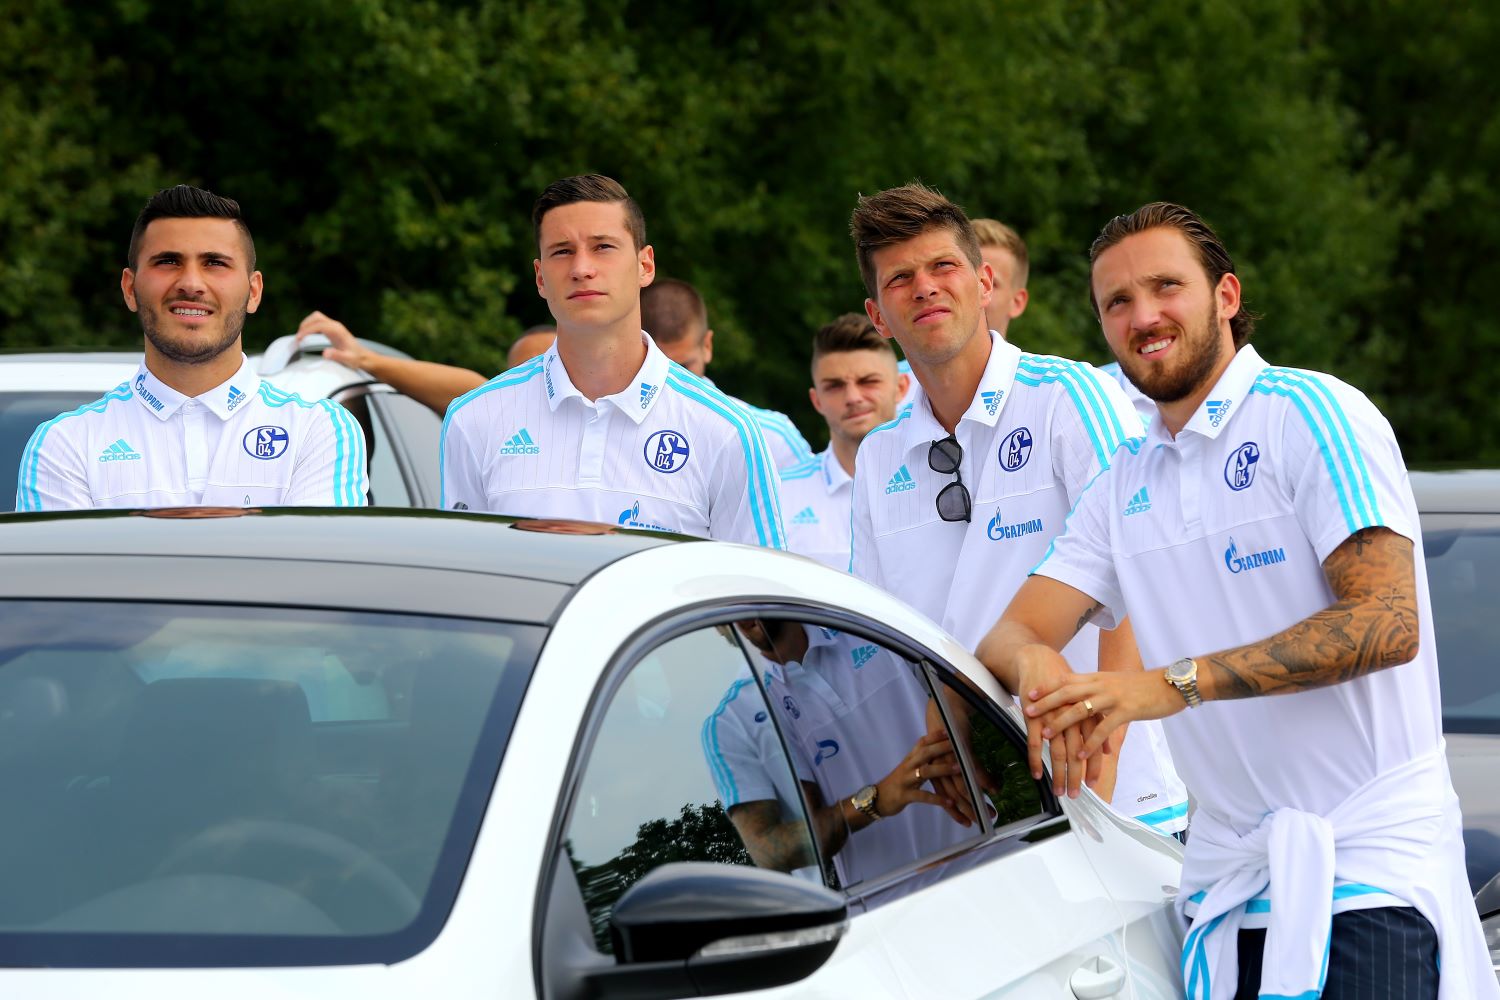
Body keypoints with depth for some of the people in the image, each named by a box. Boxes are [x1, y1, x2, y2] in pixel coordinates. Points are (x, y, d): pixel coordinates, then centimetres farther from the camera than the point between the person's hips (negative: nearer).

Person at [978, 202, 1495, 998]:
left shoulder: (1312, 415, -6)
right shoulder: (1123, 487, 16)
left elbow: (1388, 623, -17)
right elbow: (1011, 634, 9)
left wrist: (1176, 683, -24)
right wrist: (1038, 664, -18)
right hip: (1227, 880, 6)